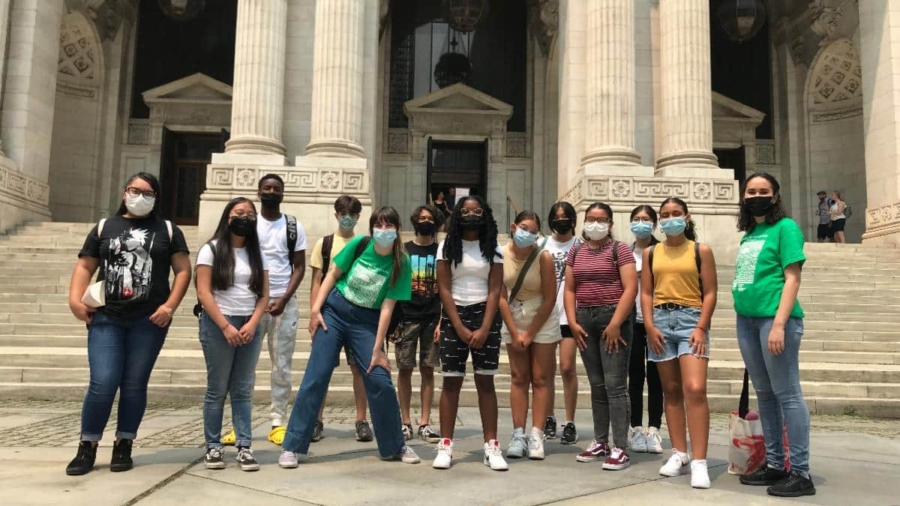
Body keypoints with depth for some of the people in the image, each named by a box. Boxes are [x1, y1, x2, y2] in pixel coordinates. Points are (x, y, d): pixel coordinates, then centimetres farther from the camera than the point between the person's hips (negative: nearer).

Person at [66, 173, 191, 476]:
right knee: (102, 383, -6)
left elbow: (183, 270, 4)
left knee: (135, 384, 5)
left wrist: (169, 306, -7)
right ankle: (87, 447, 9)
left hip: (149, 320, 0)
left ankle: (123, 446, 16)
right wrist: (75, 299, -6)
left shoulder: (167, 230, 9)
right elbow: (85, 267, 11)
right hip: (106, 318, 1)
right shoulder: (104, 227, 13)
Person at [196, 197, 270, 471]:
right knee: (217, 390, 1)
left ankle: (244, 447, 4)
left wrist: (253, 323, -8)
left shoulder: (257, 254, 13)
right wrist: (226, 326, -13)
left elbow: (264, 294, 8)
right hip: (218, 325, -3)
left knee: (243, 390, 3)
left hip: (250, 326, 3)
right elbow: (203, 292, -7)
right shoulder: (211, 250, 1)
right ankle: (213, 447, 10)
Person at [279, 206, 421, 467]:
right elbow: (332, 274, 1)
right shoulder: (359, 244, -9)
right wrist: (316, 309, -7)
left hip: (366, 322, 0)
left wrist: (377, 349, -12)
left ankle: (395, 446, 15)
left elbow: (387, 307, -11)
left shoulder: (401, 263, -11)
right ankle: (292, 446, 5)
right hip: (335, 311, 0)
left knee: (380, 381, -5)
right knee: (316, 377, -4)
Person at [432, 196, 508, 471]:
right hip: (454, 315, 0)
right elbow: (444, 290, -2)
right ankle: (445, 446, 5)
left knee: (485, 381, 2)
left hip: (486, 315, 1)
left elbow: (494, 291, -1)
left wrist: (484, 329, -11)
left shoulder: (493, 248, 5)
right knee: (451, 380, 0)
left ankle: (492, 446, 6)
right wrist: (460, 327, -10)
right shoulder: (447, 246, 3)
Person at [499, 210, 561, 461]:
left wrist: (530, 334, -12)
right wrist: (514, 333, -10)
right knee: (518, 377, 5)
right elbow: (501, 297, -9)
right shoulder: (501, 254, -12)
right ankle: (518, 434, 8)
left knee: (540, 378, -1)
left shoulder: (543, 257, -19)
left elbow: (550, 299, -15)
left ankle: (536, 435, 3)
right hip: (513, 320, 2)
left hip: (543, 321, -2)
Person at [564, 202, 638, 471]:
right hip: (585, 319, 5)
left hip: (613, 318, -5)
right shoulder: (576, 252, 14)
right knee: (597, 385, 10)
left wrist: (615, 323, -16)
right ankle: (600, 442, 19)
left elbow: (630, 288, -9)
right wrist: (573, 322, 0)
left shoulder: (620, 249, -1)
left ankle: (620, 448, -2)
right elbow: (570, 289, 12)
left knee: (615, 385, -7)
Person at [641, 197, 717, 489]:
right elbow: (646, 292, 9)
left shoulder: (701, 251, 4)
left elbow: (710, 292, 0)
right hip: (660, 320, 3)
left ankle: (699, 462, -11)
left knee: (695, 389, -15)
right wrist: (649, 326, -3)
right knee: (671, 390, 8)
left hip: (691, 319, -3)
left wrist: (701, 328, -11)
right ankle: (679, 454, 17)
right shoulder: (651, 253, 11)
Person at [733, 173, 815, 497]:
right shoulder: (748, 235, 17)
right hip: (746, 320, 8)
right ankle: (774, 464, 23)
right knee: (764, 394, 13)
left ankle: (801, 473, 5)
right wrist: (745, 319, 17)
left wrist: (779, 324, -19)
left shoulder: (785, 228, -4)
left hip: (775, 319, -8)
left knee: (787, 394, -3)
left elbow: (792, 278, -11)